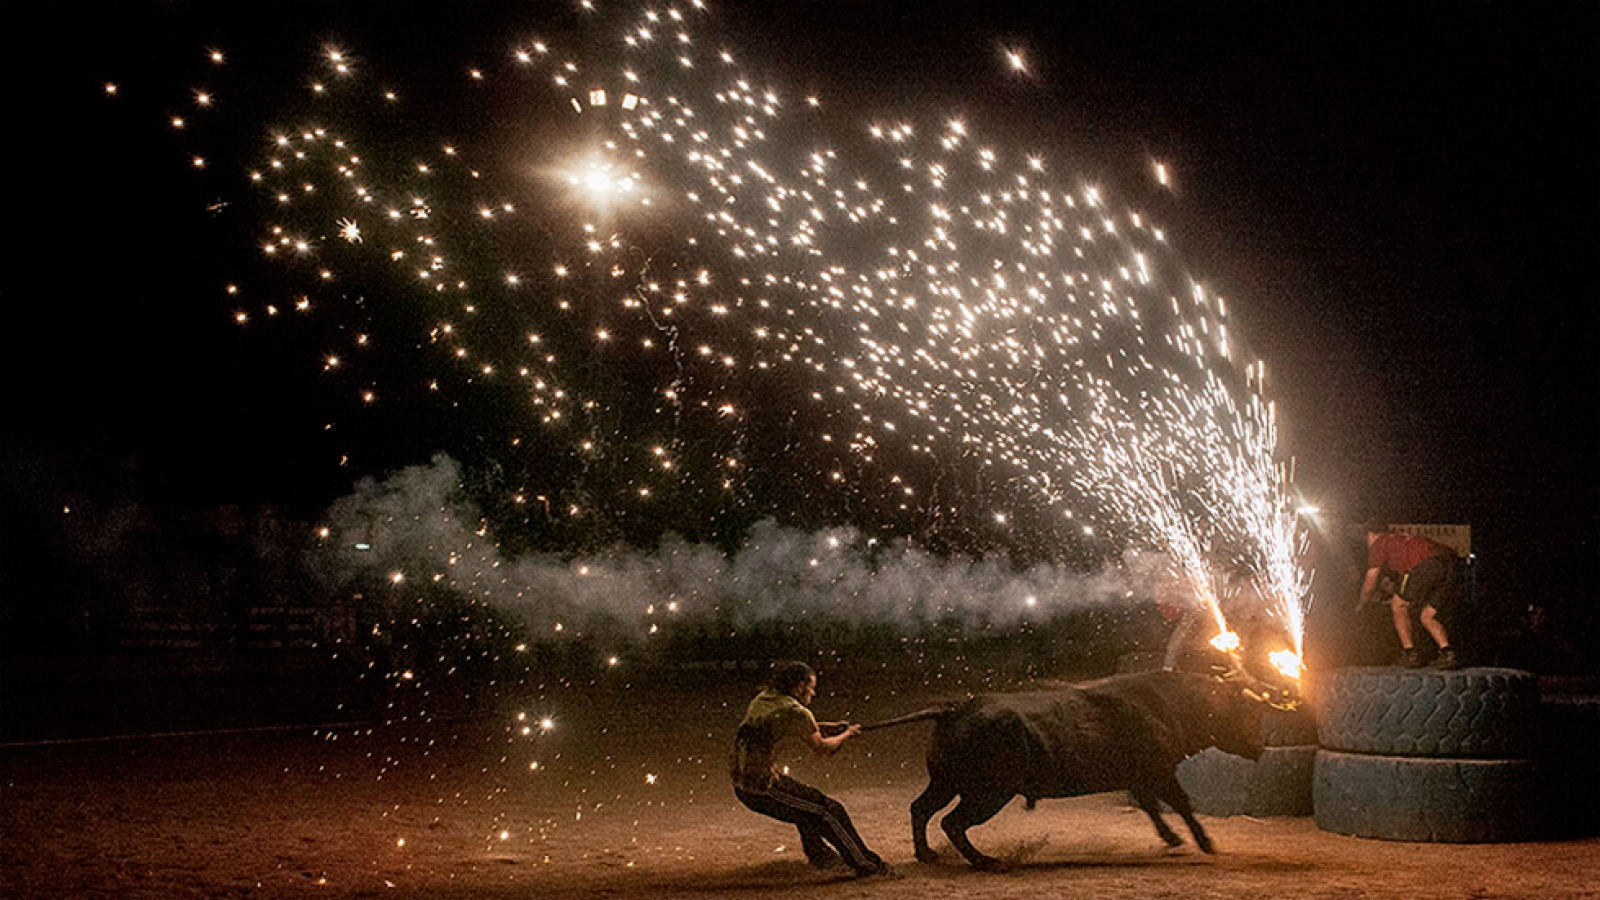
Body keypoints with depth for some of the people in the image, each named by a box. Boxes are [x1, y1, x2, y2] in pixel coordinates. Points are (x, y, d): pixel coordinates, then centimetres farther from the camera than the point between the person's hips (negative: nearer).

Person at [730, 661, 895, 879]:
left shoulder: (764, 698, 9)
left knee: (806, 802, 28)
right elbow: (821, 748, -5)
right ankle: (865, 865, 4)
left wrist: (826, 726, 18)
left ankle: (818, 853, 44)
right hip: (762, 788, -9)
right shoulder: (795, 712, -15)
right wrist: (847, 734, 11)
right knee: (830, 811, -2)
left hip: (742, 784, 9)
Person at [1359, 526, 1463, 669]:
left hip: (1428, 564, -7)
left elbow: (1369, 584, 19)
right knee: (1426, 617, 17)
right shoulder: (1404, 540, 39)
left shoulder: (1378, 543, 18)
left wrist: (1361, 605, 34)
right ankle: (1448, 653, 1)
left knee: (1398, 606, 10)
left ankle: (1410, 653, 8)